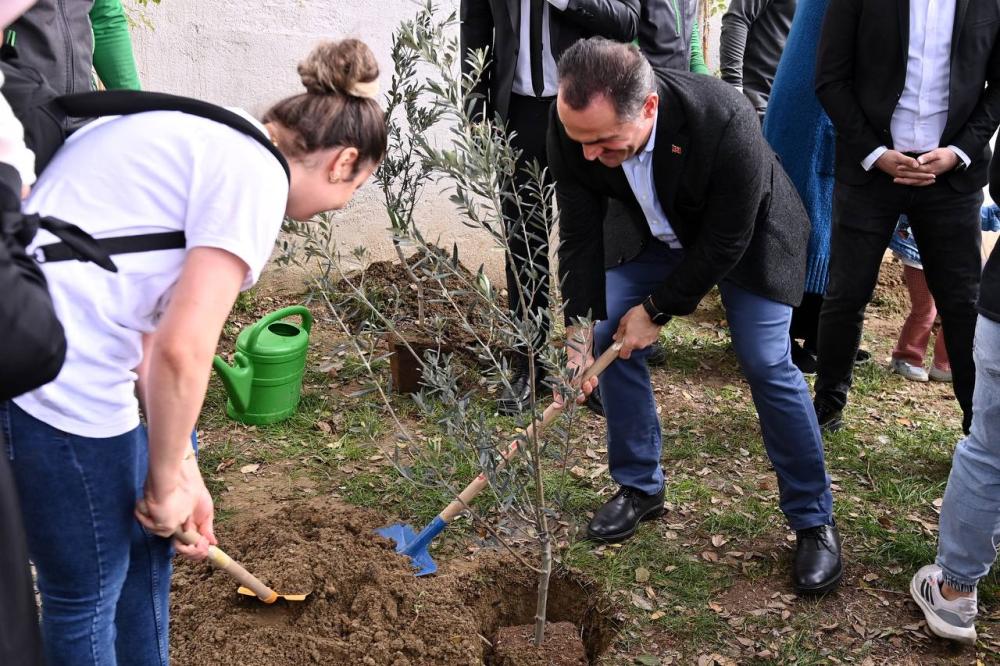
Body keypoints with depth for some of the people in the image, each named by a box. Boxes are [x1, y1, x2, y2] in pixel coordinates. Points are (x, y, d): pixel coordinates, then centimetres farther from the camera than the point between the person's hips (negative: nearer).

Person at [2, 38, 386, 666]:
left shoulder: (207, 136, 17)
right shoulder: (259, 174, -11)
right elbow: (182, 351, -19)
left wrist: (180, 472, 19)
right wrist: (167, 482, -3)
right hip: (57, 381, -9)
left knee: (146, 546, 25)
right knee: (88, 591, 12)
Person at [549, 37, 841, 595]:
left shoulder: (724, 121, -42)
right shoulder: (574, 127, -28)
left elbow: (725, 242, -29)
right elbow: (579, 234, -17)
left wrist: (657, 309, -21)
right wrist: (579, 327, -22)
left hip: (746, 239, -4)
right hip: (657, 236, 5)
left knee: (768, 365, -11)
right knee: (612, 341, -2)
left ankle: (815, 521, 7)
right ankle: (640, 487, 18)